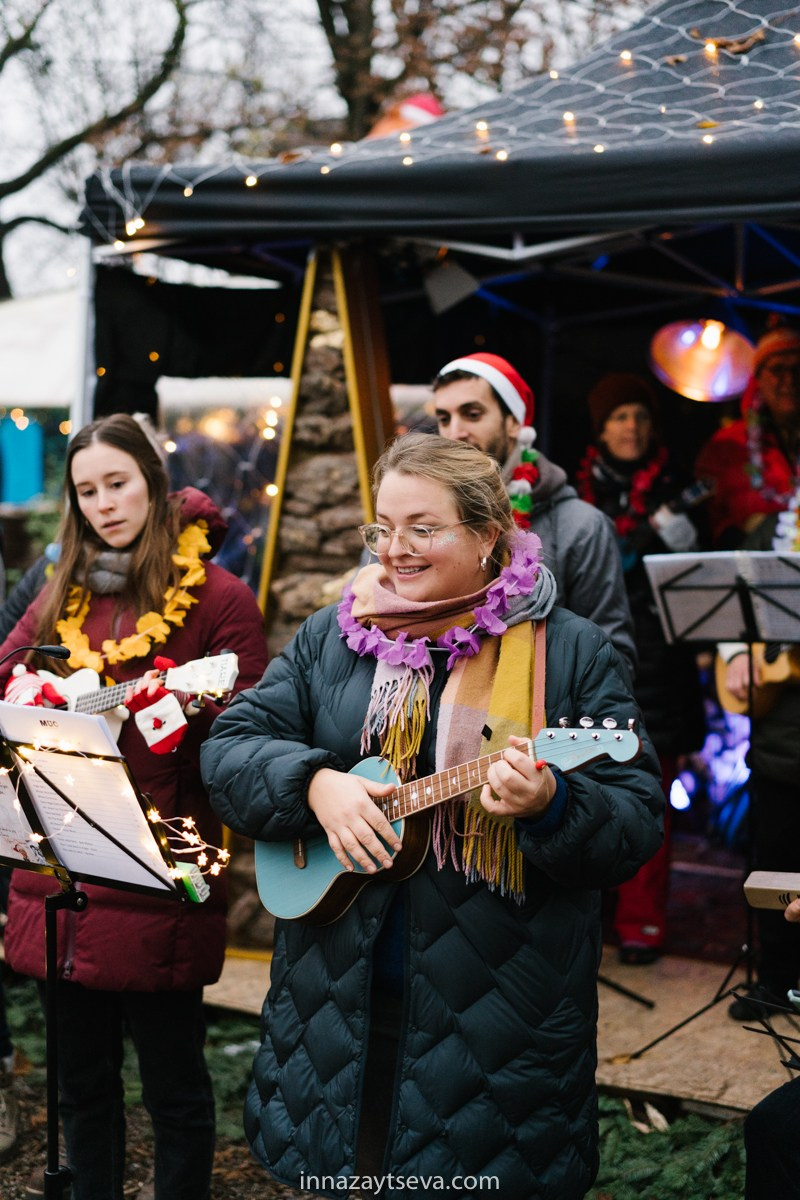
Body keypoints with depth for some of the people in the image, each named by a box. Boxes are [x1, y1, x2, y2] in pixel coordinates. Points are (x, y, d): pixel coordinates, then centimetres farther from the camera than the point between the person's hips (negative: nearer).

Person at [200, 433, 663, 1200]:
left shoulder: (571, 654, -4)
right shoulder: (330, 638, 5)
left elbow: (639, 826, -9)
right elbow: (228, 749, 1)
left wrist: (550, 807, -29)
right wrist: (316, 783, -17)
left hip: (500, 1019, -3)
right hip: (334, 1004, 3)